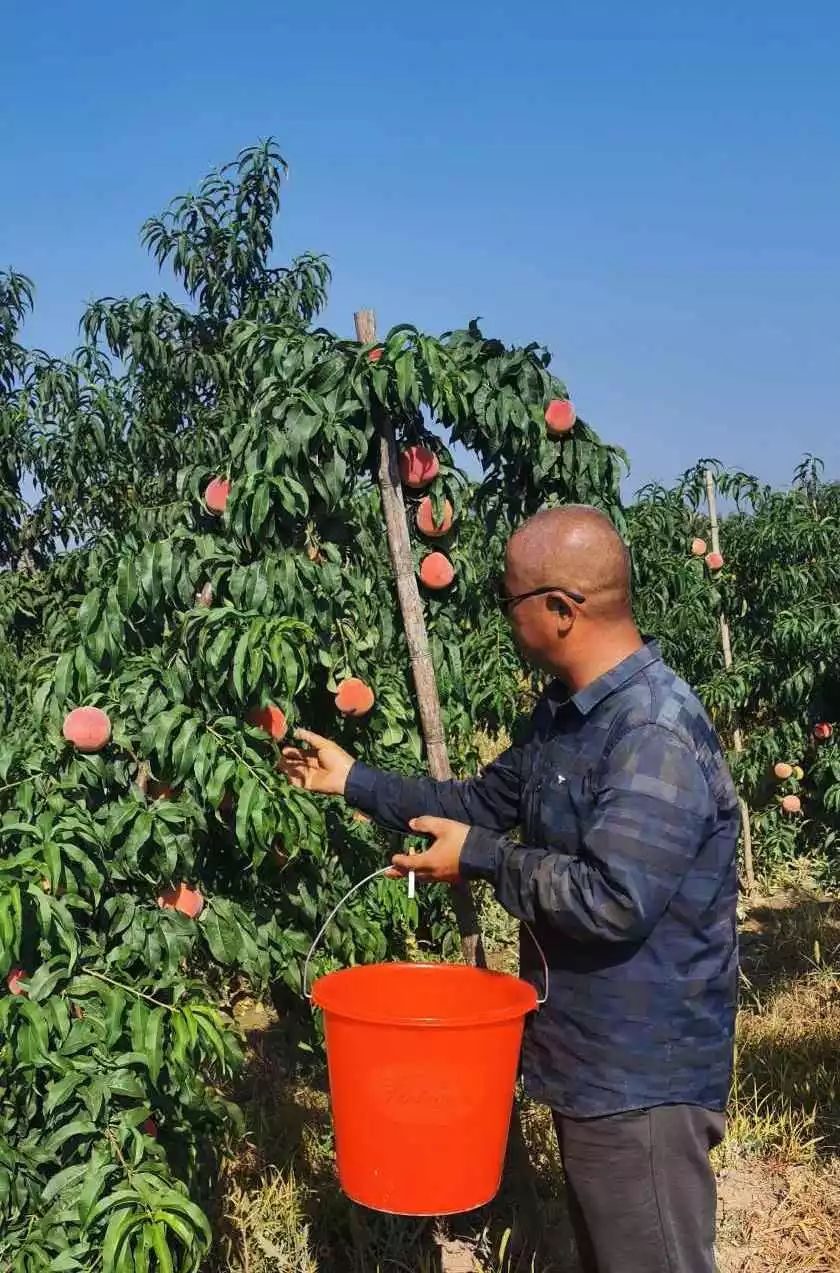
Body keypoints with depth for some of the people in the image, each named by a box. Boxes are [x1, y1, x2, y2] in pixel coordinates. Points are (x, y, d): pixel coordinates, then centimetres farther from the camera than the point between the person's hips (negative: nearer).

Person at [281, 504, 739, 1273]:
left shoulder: (656, 733, -26)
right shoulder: (565, 714, 7)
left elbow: (615, 900, -33)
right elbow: (482, 804, 18)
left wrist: (483, 858, -20)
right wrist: (355, 782, 16)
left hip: (644, 1081, -10)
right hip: (588, 1060, 10)